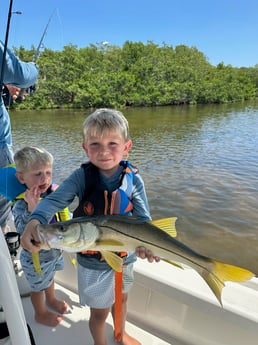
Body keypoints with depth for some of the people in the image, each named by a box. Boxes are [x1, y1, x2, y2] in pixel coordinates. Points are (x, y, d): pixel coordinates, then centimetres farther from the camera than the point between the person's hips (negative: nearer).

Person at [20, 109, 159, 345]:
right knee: (100, 311, 16)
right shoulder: (82, 176, -20)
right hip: (92, 260, -2)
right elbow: (55, 200, -29)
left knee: (121, 298, 29)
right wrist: (35, 220, -50)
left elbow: (143, 217, -16)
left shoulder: (134, 179, -15)